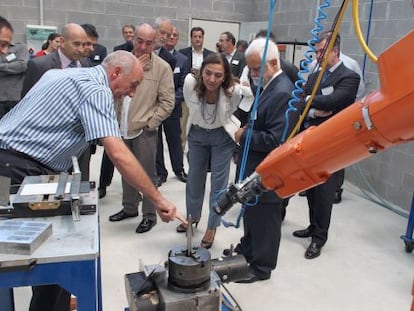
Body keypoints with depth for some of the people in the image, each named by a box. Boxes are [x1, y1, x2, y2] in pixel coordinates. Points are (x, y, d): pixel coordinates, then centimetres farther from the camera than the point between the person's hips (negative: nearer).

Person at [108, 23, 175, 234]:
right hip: (122, 128, 5)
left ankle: (149, 215, 18)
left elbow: (167, 102, -7)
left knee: (146, 174, 3)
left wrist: (150, 123, -11)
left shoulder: (162, 67, -7)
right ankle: (129, 207, 35)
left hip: (144, 130, -5)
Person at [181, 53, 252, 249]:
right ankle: (192, 216, 41)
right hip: (197, 133, 3)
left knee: (219, 181, 2)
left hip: (222, 137, -2)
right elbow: (190, 107, -5)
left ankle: (212, 227, 21)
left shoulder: (234, 90, -31)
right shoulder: (190, 83, -25)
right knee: (194, 177, 16)